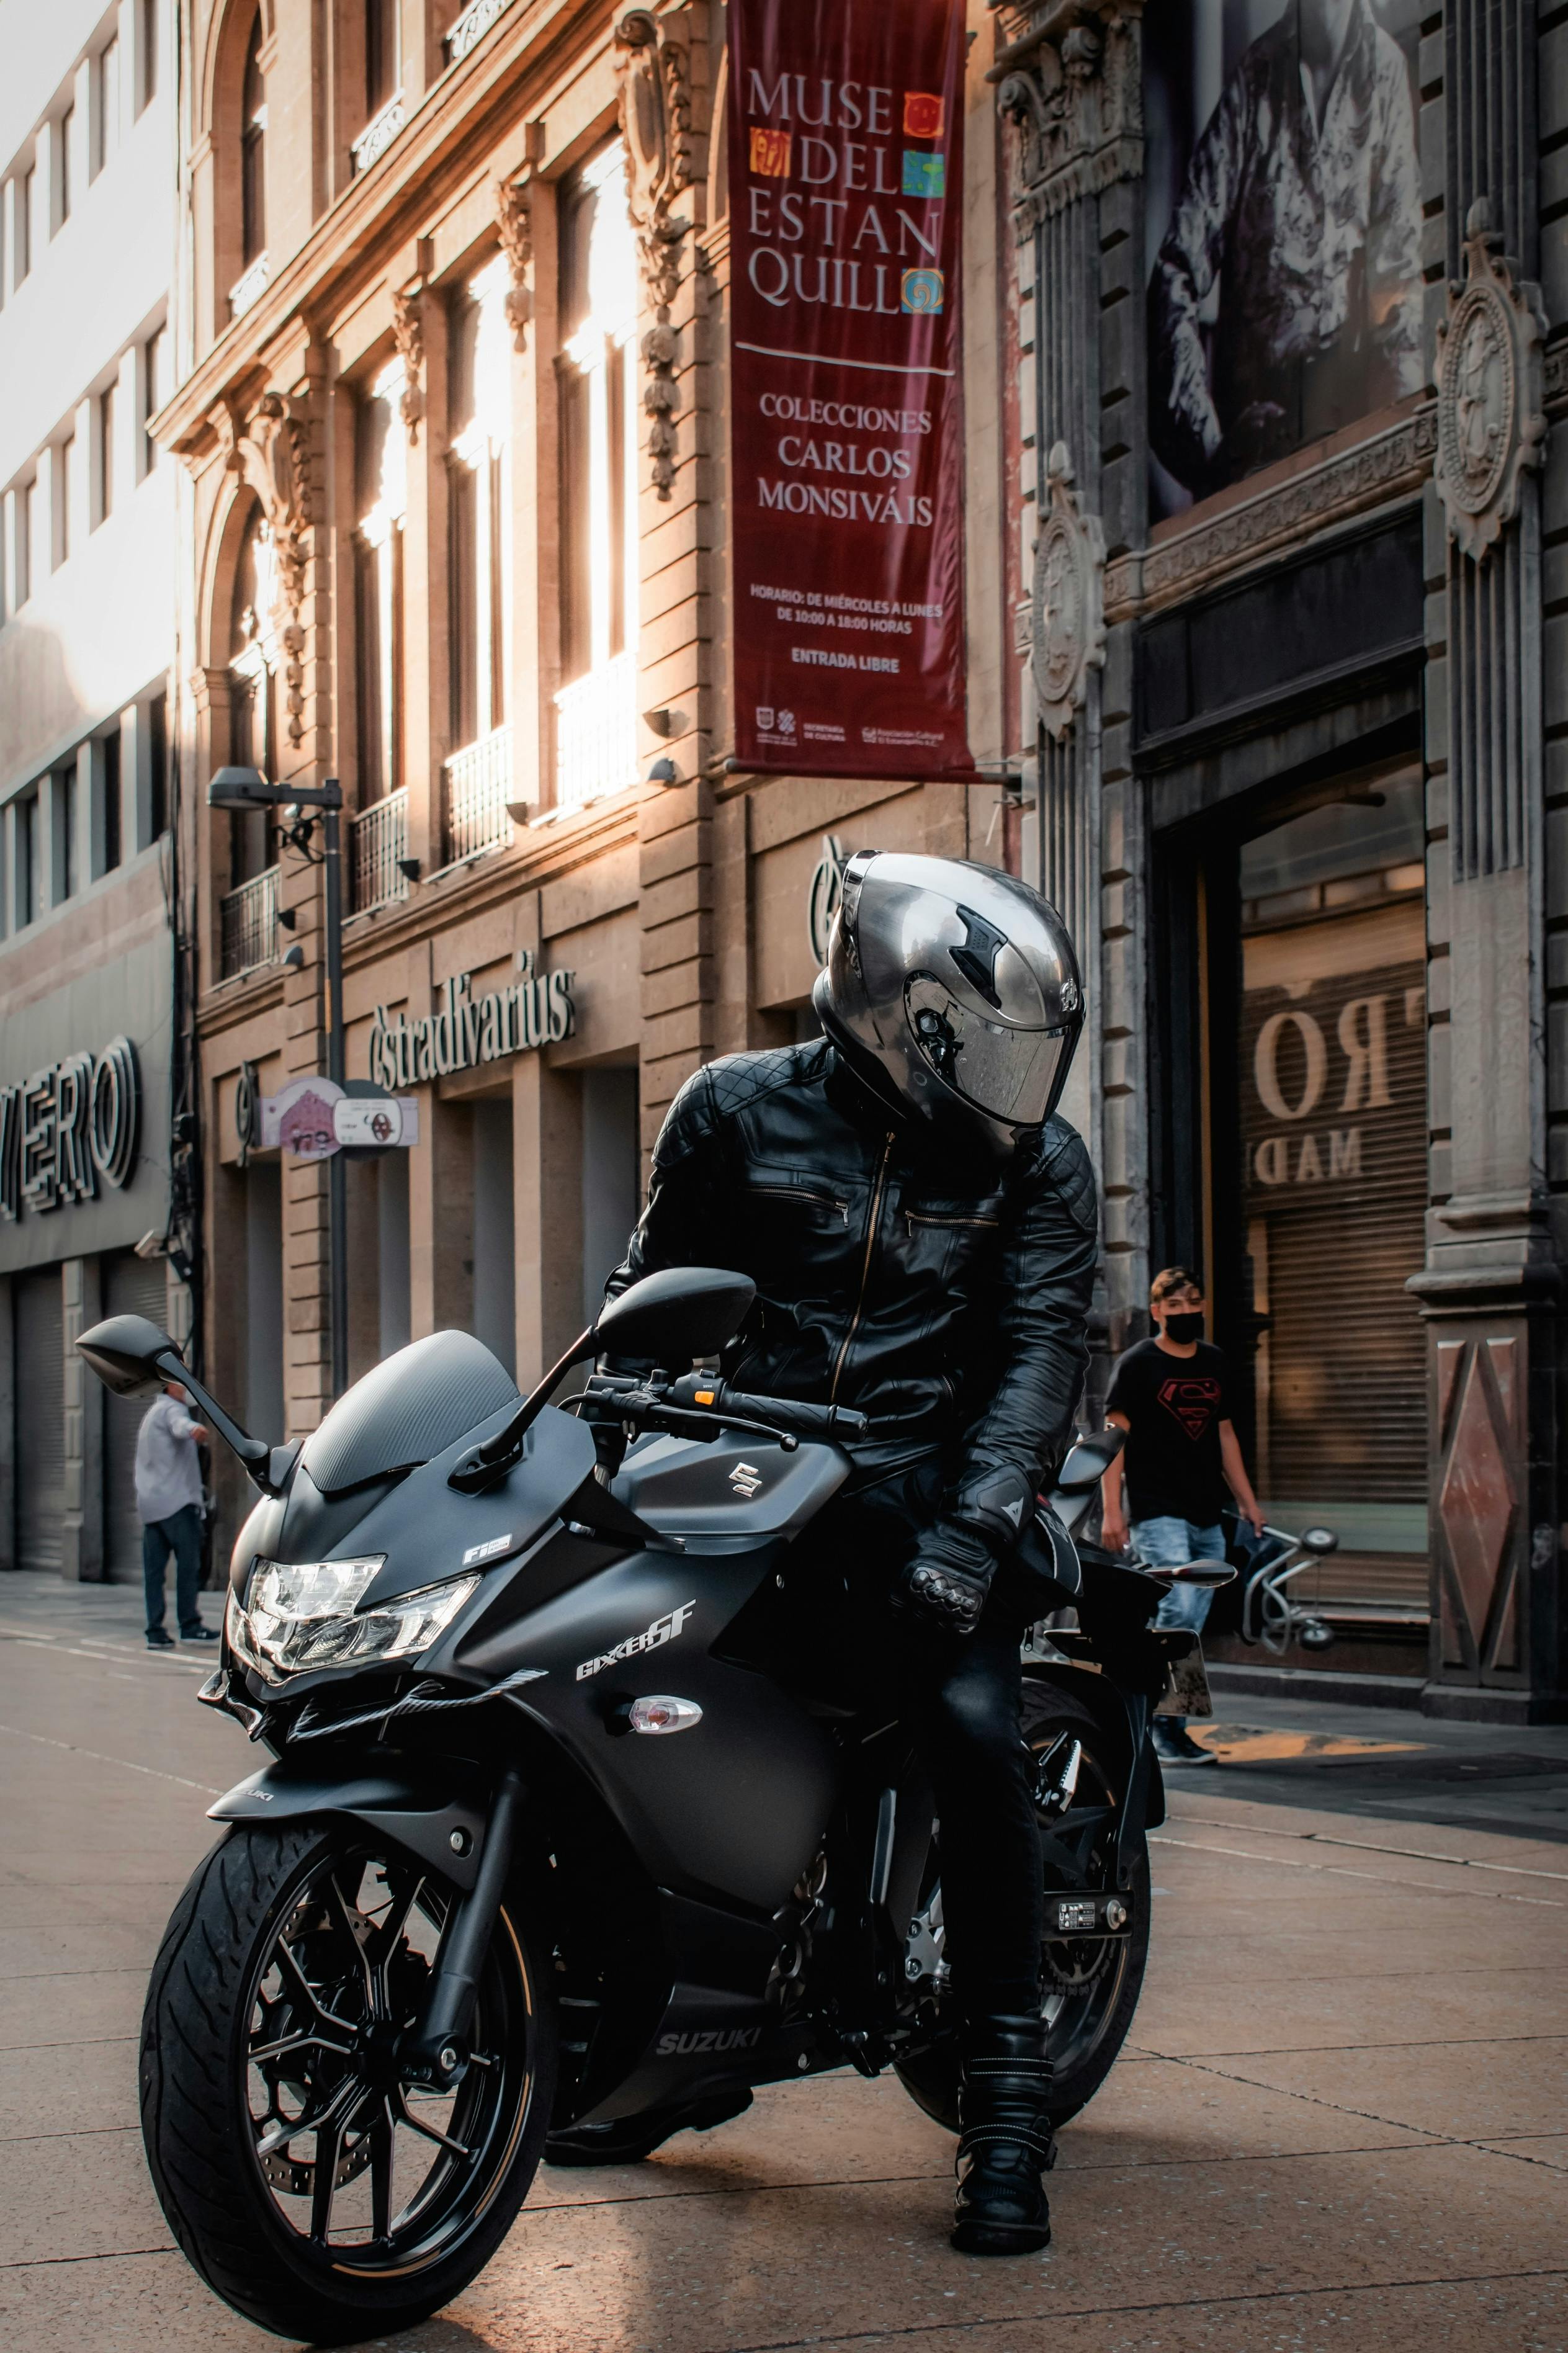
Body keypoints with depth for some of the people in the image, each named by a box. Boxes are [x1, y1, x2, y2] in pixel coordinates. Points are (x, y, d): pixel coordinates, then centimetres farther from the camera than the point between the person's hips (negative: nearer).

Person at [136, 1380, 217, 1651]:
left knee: (153, 1569, 3)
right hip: (177, 1499, -9)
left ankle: (155, 1631, 1)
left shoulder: (152, 1413, 26)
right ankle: (190, 1625, -7)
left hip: (150, 1504, 9)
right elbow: (179, 1424, -30)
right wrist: (194, 1428, -52)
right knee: (189, 1564, -6)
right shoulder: (171, 1409, -6)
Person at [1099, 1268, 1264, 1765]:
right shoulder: (1137, 1364, -3)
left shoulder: (1214, 1364, 15)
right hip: (1157, 1514, -6)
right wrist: (1112, 1510, -13)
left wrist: (1247, 1499, 20)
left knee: (1189, 1629, 7)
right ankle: (1165, 1727, -12)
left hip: (1208, 1518, 6)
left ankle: (1170, 1730, 13)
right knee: (1179, 1609, -19)